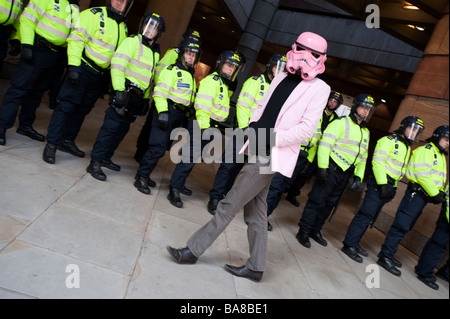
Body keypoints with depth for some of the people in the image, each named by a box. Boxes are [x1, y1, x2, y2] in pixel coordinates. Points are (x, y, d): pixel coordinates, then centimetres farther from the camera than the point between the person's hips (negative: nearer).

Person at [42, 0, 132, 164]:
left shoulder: (123, 27, 13)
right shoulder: (93, 15, -9)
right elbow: (76, 40, -14)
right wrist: (73, 66, -21)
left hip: (101, 76, 7)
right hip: (82, 69, -6)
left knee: (82, 109, 13)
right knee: (67, 105, -7)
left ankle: (67, 140, 26)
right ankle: (51, 144, 0)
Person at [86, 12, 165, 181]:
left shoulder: (155, 52, 19)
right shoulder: (133, 41, -5)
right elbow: (117, 64, -16)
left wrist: (146, 98, 21)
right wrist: (119, 90, -22)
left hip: (138, 96, 8)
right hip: (125, 91, -8)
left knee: (123, 128, 12)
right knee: (111, 126, -11)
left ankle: (105, 158, 24)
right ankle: (95, 162, -6)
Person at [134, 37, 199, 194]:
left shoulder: (191, 75, 21)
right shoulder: (172, 70, -5)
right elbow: (159, 92, -13)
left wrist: (188, 116, 20)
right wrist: (163, 112, -22)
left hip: (179, 115, 8)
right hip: (167, 111, -8)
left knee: (163, 146, 9)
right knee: (158, 147, -15)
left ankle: (144, 175, 20)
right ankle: (141, 177, -5)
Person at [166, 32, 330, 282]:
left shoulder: (320, 89, -4)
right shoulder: (281, 78, 15)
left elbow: (307, 128, -11)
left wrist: (273, 138, -17)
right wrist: (253, 127, 2)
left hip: (270, 158, -7)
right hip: (258, 153, 7)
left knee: (229, 205, -4)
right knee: (256, 212, 13)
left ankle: (193, 250, 9)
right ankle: (256, 267, 27)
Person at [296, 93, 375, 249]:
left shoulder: (366, 132, 17)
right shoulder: (341, 123, -7)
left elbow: (362, 157, 22)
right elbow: (325, 143, -16)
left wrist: (358, 176, 14)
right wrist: (322, 166, -21)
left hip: (346, 174, 8)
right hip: (331, 169, -8)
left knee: (329, 203, 14)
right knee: (317, 200, -6)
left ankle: (315, 230, 26)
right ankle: (303, 231, 4)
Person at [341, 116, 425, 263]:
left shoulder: (407, 148, 21)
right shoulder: (388, 140, -6)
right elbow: (378, 162, -15)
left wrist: (393, 188, 19)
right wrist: (383, 184, -20)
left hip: (389, 186, 9)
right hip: (379, 184, -9)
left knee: (369, 217, 11)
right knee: (366, 215, -12)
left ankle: (354, 243, 19)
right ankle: (349, 245, -6)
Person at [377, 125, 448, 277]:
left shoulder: (441, 156, 22)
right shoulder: (425, 150, -7)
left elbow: (439, 179, 25)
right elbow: (422, 174, -17)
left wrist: (440, 193, 8)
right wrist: (435, 193, -15)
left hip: (424, 196, 9)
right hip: (416, 194, -9)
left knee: (405, 227, 12)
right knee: (401, 225, -11)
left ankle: (388, 253, 20)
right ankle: (385, 257, -7)